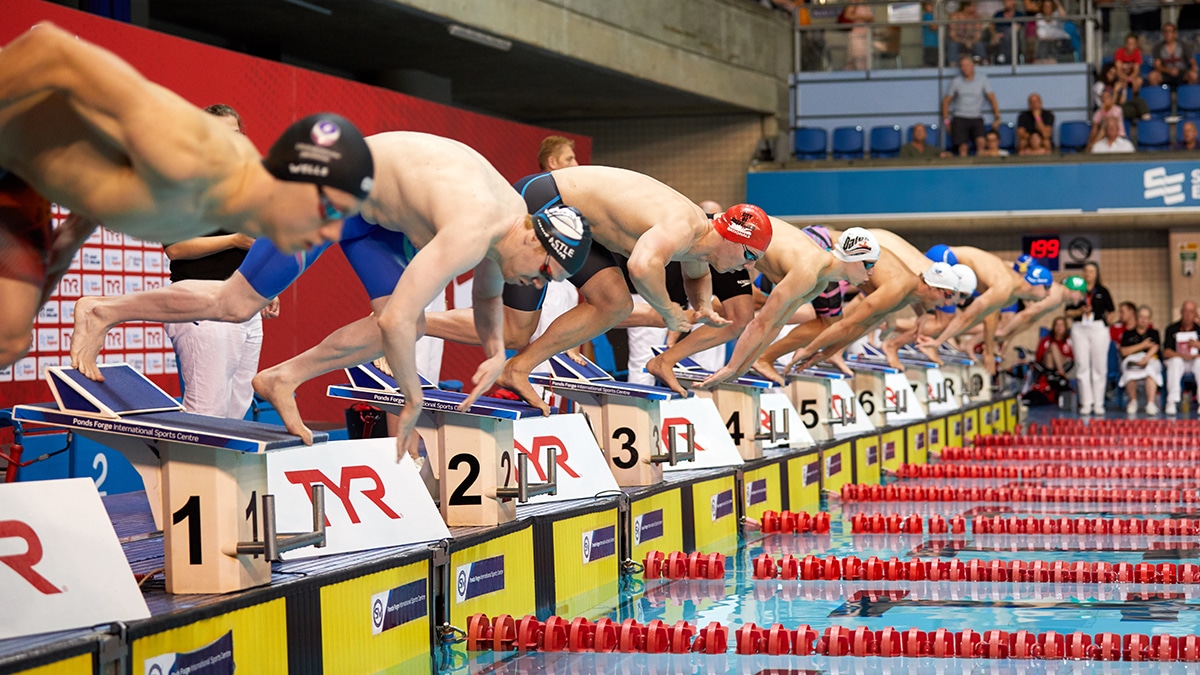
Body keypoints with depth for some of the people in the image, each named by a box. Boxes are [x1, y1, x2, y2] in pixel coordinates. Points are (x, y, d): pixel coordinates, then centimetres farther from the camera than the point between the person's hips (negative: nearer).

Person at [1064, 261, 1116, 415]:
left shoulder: (1102, 291, 7)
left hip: (1099, 329, -1)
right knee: (1083, 367, 0)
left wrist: (1105, 322, -3)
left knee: (1099, 367, -1)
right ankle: (1086, 403, 5)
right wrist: (1080, 311, -11)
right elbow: (1068, 313, 5)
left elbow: (1111, 312, 12)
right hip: (1079, 329, 1)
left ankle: (1098, 403, 5)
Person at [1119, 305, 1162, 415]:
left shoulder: (1153, 333, 21)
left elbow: (1155, 348, 1)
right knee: (1130, 371, -37)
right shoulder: (1128, 334, 18)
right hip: (1131, 360, 0)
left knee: (1150, 370, -38)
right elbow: (1124, 351, 4)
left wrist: (1144, 360, -19)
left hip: (1150, 359, 0)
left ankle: (1151, 403, -44)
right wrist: (1143, 345, 0)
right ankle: (1133, 401, -18)